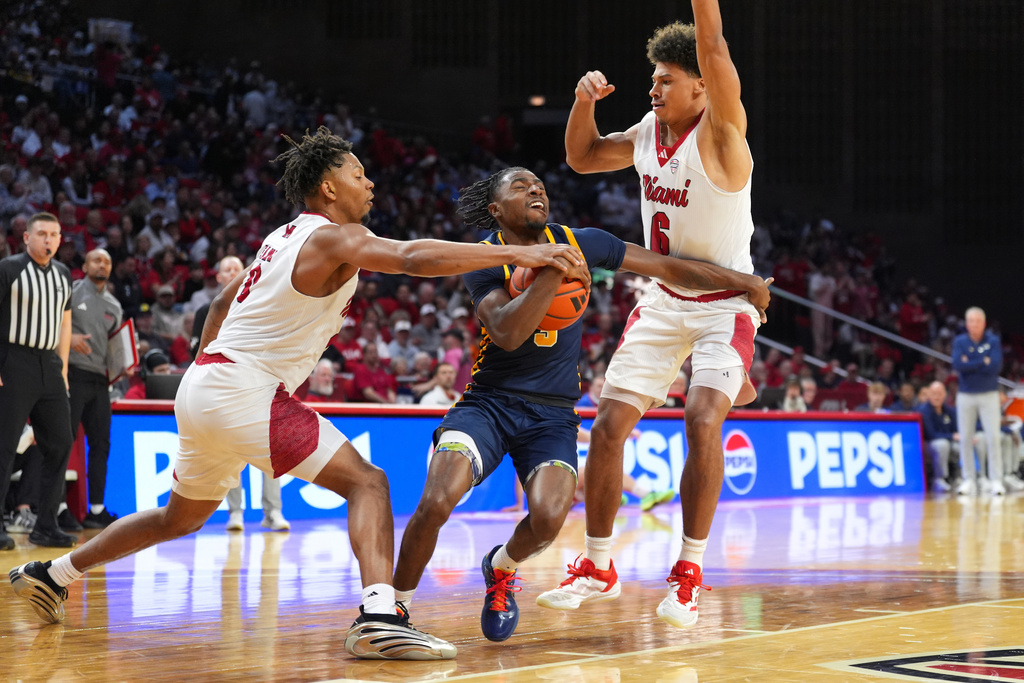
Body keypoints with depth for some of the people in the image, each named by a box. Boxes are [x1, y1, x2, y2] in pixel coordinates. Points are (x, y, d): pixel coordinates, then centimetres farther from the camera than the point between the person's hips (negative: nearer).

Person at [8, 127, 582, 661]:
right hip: (244, 392, -9)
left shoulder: (283, 239, 18)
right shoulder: (334, 238, -11)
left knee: (183, 516, 27)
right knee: (366, 482, -13)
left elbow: (222, 304, 29)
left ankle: (53, 574, 38)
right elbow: (415, 257, -27)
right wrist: (518, 254, -29)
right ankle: (380, 617, -31)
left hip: (203, 387, 9)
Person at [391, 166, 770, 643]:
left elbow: (668, 267, 9)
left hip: (552, 413, 2)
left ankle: (501, 569, 12)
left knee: (548, 518, -24)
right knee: (436, 501, -26)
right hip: (488, 402, -2)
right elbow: (508, 332, -23)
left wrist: (741, 282, 10)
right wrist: (555, 271, -29)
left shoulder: (579, 243, 2)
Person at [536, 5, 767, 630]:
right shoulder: (648, 134, 2)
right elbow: (582, 157, 16)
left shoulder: (721, 132, -18)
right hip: (664, 302, 7)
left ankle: (690, 572, -11)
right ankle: (598, 568, 14)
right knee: (609, 424, 0)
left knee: (703, 420, -25)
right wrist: (585, 101, -2)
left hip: (725, 304, -7)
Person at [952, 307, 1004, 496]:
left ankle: (996, 480, -4)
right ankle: (968, 480, 7)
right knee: (966, 438, 1)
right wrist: (983, 362, -14)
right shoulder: (959, 342, 2)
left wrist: (970, 364, -13)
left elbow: (996, 366, -15)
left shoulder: (993, 341, -1)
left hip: (989, 395, -1)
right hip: (966, 395, 1)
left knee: (993, 437, -7)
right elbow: (957, 365, -14)